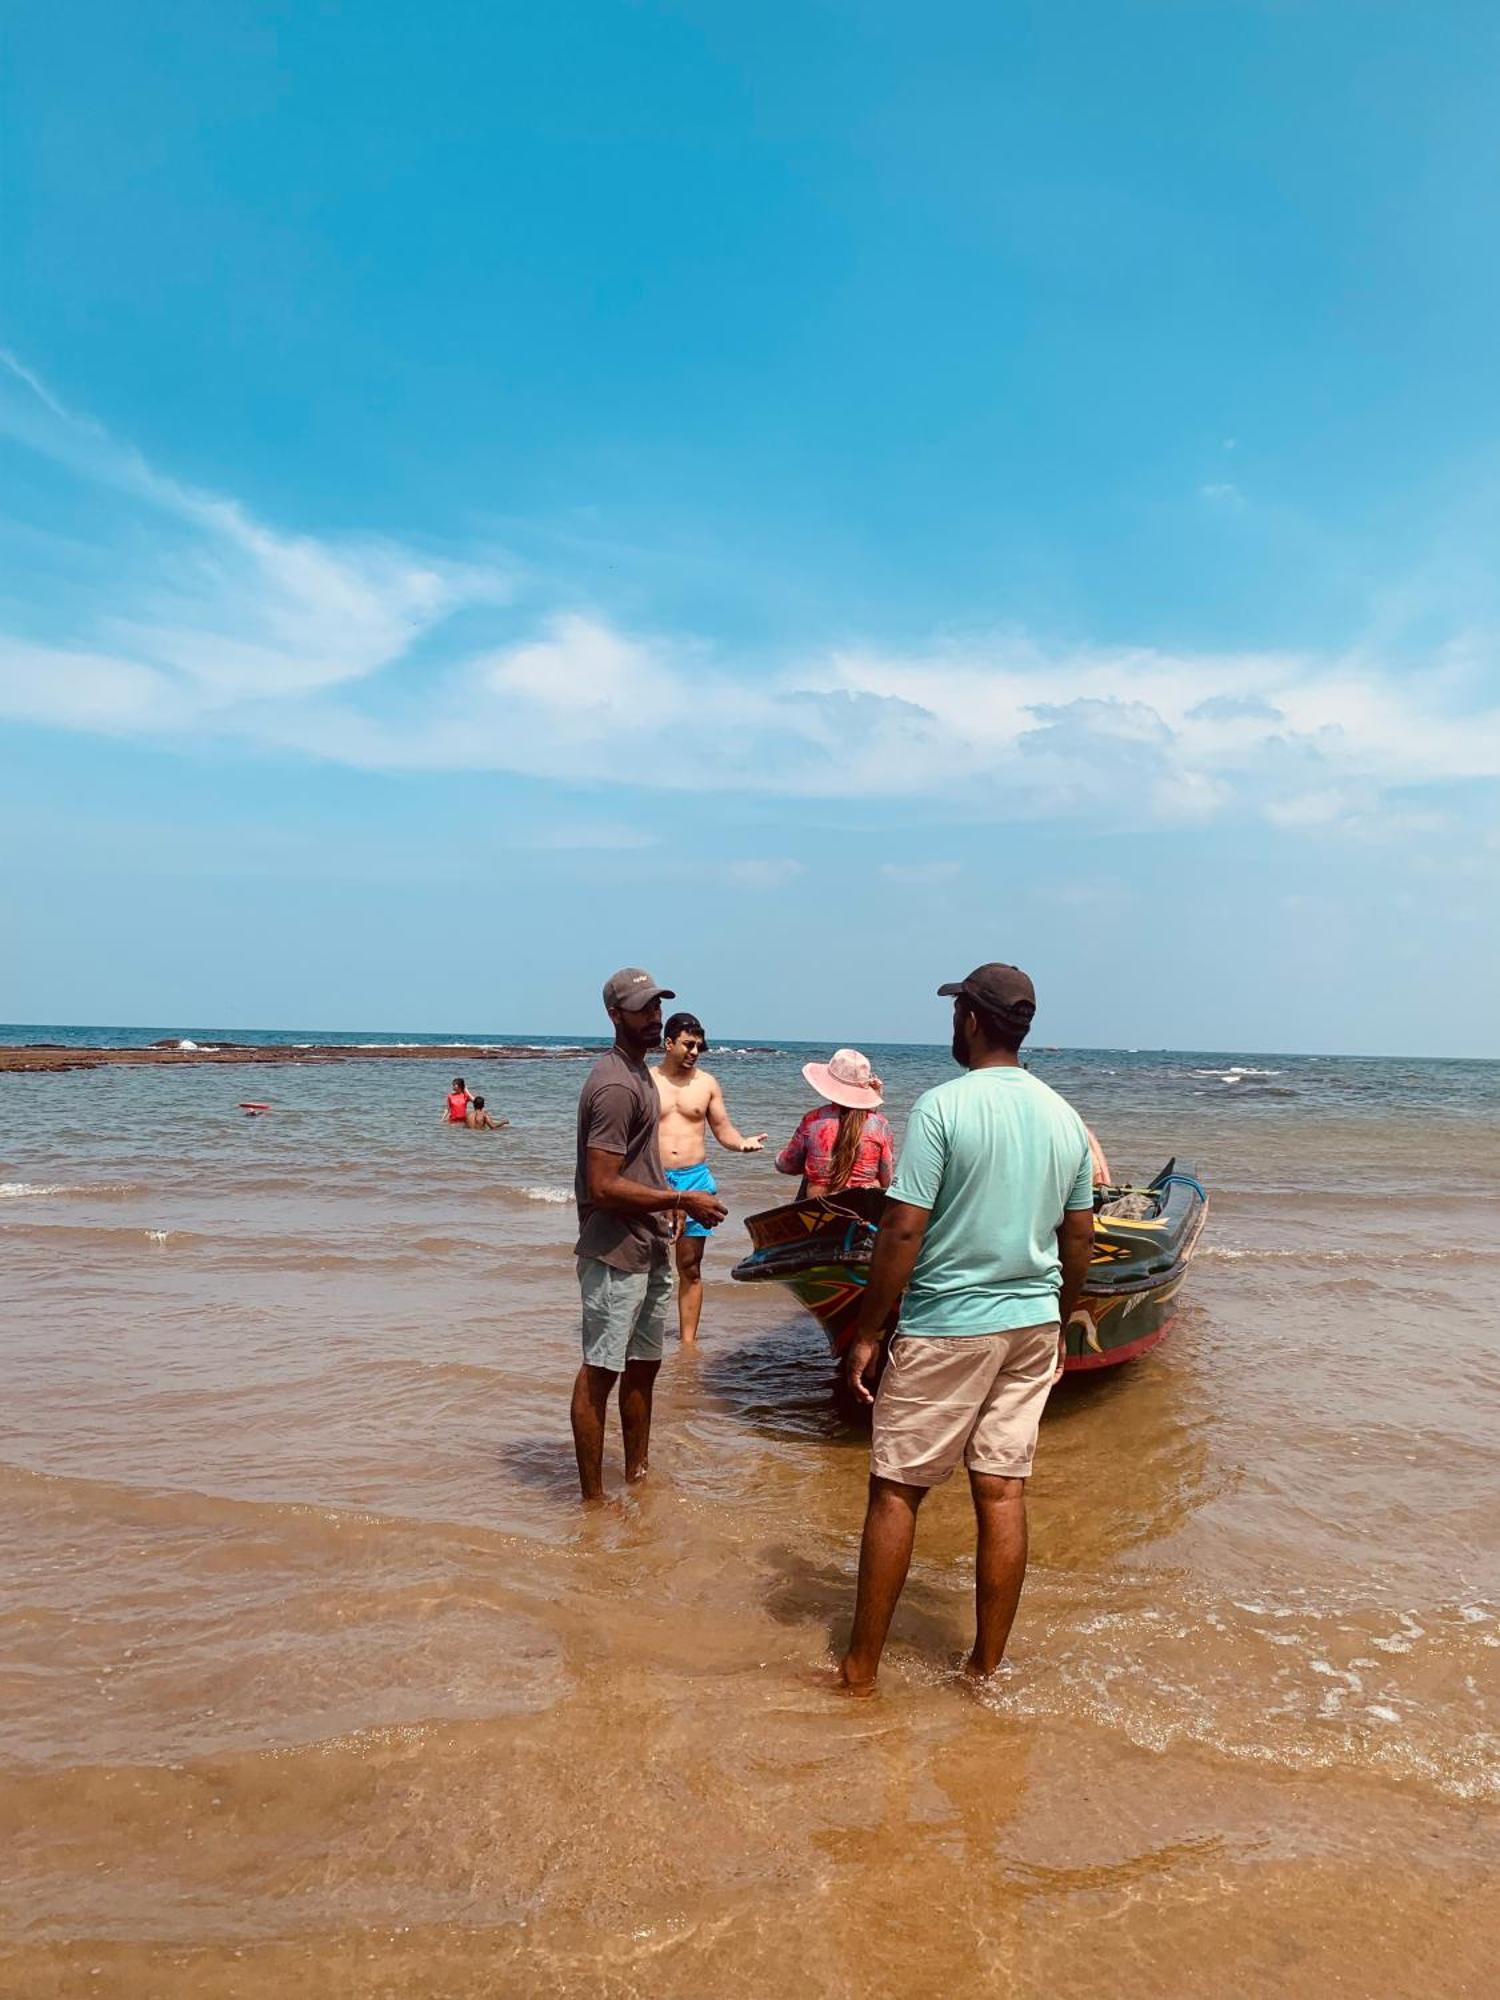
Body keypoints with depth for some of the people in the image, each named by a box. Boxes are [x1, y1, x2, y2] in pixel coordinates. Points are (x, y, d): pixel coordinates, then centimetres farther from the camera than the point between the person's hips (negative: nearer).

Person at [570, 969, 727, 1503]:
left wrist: (667, 1201, 14)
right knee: (600, 1372, 0)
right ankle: (593, 1498, 10)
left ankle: (637, 1477, 33)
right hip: (615, 1256, -10)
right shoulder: (615, 1085, -20)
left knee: (643, 1365, 19)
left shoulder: (637, 1069, 13)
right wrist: (680, 1201, -19)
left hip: (649, 1251, 10)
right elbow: (602, 1187, -24)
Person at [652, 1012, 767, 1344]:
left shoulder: (707, 1083, 8)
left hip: (695, 1179, 2)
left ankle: (688, 1341, 14)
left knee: (690, 1267, 7)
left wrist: (741, 1142, -10)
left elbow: (723, 1129, 11)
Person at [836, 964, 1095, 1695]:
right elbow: (1080, 1239, 10)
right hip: (1031, 1326, 6)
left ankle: (860, 1668, 15)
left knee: (895, 1489, 6)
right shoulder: (1064, 1117, 5)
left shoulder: (942, 1106, -15)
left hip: (945, 1326, -6)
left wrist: (866, 1333, -10)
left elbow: (902, 1231, -17)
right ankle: (987, 1667, 22)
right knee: (1003, 1491, 11)